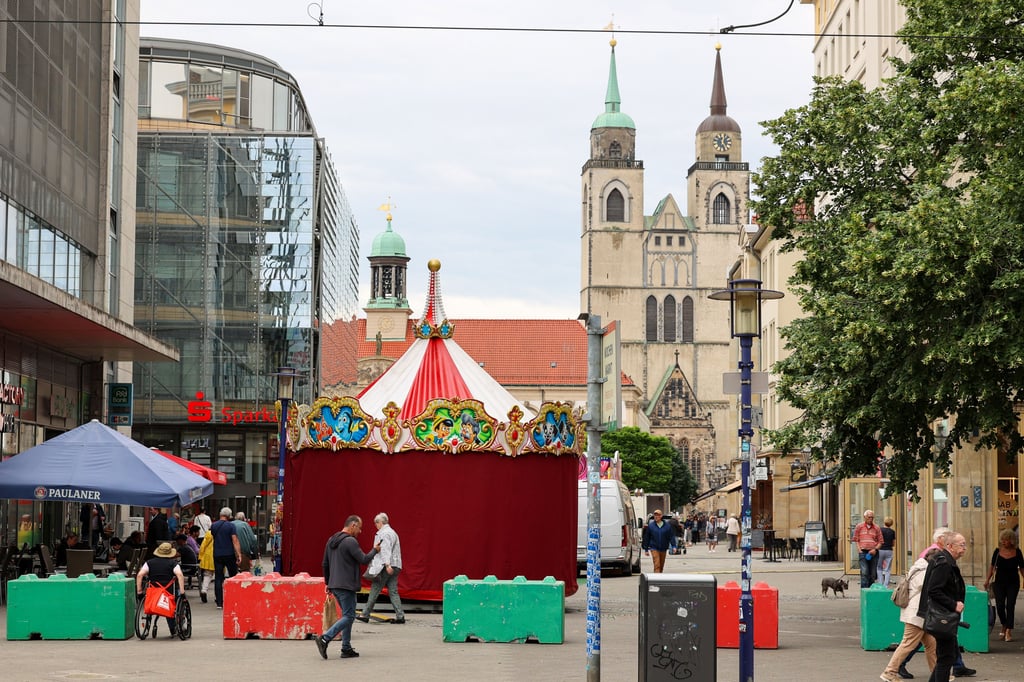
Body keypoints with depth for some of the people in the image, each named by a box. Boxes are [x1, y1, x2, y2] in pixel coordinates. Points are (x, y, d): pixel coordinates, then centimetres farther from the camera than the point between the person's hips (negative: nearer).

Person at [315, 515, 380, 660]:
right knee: (348, 616, -5)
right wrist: (375, 550, 4)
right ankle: (325, 639, -17)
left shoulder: (331, 541, 14)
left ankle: (346, 648, 11)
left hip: (334, 586, 9)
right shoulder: (350, 541, -14)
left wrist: (327, 582, 26)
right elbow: (364, 560, -13)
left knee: (347, 615, 15)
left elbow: (325, 564, 19)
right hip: (346, 586, -9)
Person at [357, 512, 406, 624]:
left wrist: (387, 564, -30)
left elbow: (385, 549, -21)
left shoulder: (383, 533, -9)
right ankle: (400, 616, -3)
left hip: (385, 567, -9)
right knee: (393, 591, 5)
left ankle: (365, 615, 4)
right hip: (395, 567, 9)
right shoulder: (393, 532, 21)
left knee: (375, 590, -2)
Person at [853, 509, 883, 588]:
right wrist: (859, 550, -4)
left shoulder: (876, 528, 10)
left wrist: (875, 549, -6)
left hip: (873, 553, 2)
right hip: (863, 552, -2)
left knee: (872, 574, 3)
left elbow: (880, 541, 12)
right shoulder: (859, 526, 7)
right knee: (864, 573, -13)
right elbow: (856, 540, 9)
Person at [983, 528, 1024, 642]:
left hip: (1013, 583, -1)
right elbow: (992, 566, 9)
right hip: (999, 582, 1)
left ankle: (1008, 632, -5)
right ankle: (1004, 626, 23)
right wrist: (987, 580, 5)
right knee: (1000, 606, -4)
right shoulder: (998, 551, 0)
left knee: (1010, 606, -7)